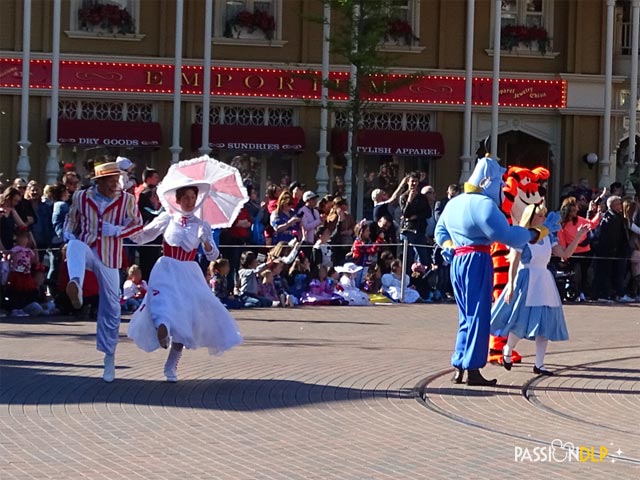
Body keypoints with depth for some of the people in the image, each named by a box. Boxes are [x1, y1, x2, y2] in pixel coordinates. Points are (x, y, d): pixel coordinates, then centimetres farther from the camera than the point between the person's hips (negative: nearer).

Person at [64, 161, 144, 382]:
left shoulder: (126, 200, 0)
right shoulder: (81, 197, 2)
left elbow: (137, 223, 1)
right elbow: (71, 218, 18)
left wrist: (117, 230, -16)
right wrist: (68, 233, -2)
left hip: (109, 257, 1)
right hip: (87, 250, -1)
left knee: (111, 307, 3)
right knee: (75, 246, -38)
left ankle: (109, 355, 17)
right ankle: (76, 285, -66)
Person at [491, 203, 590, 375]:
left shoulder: (548, 237, 8)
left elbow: (565, 254, 7)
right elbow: (514, 264, -11)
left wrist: (578, 237, -1)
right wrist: (510, 288, -14)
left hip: (544, 283, 6)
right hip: (526, 282, -6)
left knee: (545, 325, 3)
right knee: (522, 322, -2)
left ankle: (539, 364, 8)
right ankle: (508, 350, 26)